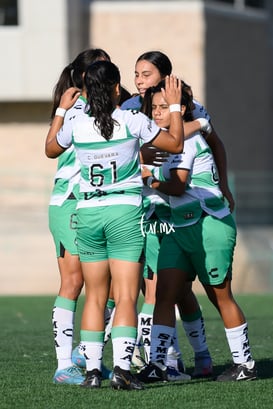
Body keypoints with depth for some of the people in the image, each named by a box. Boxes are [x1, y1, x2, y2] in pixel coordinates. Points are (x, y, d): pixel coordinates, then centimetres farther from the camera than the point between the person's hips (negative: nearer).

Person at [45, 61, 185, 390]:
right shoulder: (132, 121, -9)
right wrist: (174, 105, 15)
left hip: (88, 212, 3)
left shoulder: (75, 125, -1)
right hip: (125, 212, -3)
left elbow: (50, 149, 21)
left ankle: (92, 369, 7)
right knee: (126, 297, -3)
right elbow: (176, 144, 4)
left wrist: (61, 110, 29)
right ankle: (121, 368, -14)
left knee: (95, 297, 11)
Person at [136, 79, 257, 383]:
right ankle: (157, 364, -7)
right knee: (164, 293, -4)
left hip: (209, 226, -9)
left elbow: (178, 186, -19)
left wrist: (149, 178, -12)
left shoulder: (185, 137, -14)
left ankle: (245, 364, 14)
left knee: (220, 296, 2)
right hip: (180, 228, 9)